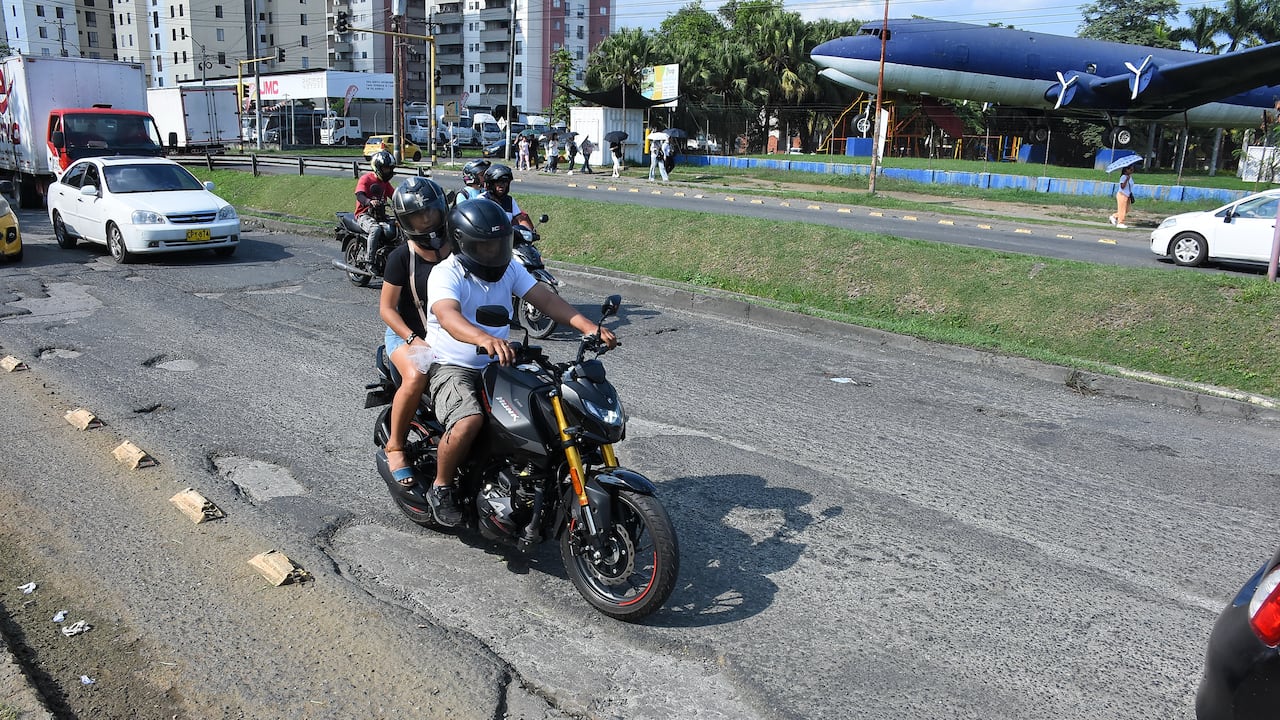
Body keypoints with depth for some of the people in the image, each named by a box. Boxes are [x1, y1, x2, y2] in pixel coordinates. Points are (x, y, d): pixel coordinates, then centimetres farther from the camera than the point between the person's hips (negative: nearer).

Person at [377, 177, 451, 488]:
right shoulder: (401, 257, -9)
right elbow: (386, 308, -8)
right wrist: (414, 340, -21)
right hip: (406, 334, -3)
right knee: (416, 377, -34)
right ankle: (395, 447, -12)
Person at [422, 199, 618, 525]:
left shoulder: (509, 267, 4)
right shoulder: (445, 274, -16)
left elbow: (544, 298, -6)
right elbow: (448, 315, -36)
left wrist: (588, 327, -22)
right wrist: (485, 339, -58)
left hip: (498, 364, 7)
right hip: (451, 367, -6)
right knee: (468, 422, -33)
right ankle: (441, 487, -7)